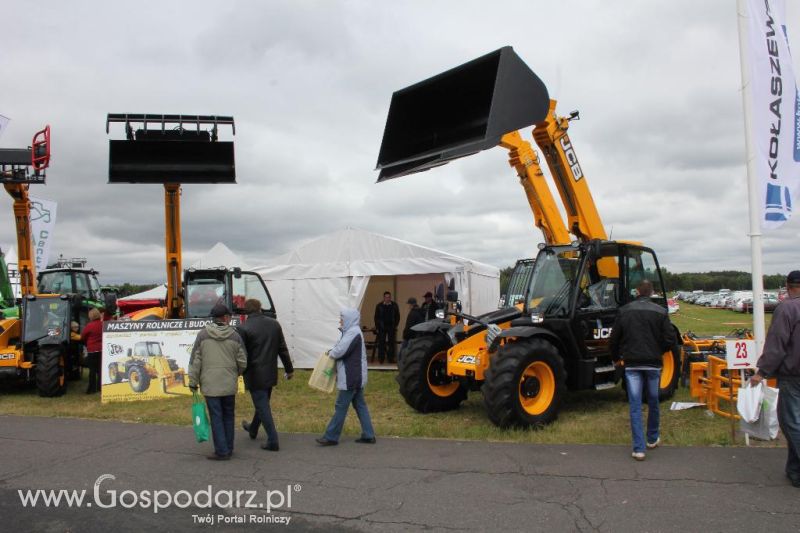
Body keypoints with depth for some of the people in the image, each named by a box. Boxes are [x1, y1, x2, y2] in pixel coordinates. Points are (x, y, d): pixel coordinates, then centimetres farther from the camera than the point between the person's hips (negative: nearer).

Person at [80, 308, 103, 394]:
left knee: (92, 370, 1)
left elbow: (82, 338, 0)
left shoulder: (89, 326, -12)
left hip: (92, 350, -4)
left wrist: (87, 344, 17)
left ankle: (92, 388, 3)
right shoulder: (103, 324, 0)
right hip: (102, 349, 4)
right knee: (100, 369, 10)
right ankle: (100, 387, 12)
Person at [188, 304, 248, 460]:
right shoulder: (235, 336, -1)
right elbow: (242, 362, 1)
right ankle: (228, 449, 21)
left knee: (216, 418, 3)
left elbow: (195, 360, -4)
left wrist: (193, 381, 4)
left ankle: (222, 451, 4)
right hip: (230, 384, 2)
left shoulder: (203, 334, -4)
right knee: (228, 416, 14)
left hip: (210, 384, -2)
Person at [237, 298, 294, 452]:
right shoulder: (274, 324, 1)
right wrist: (289, 369, 14)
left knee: (262, 406, 1)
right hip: (271, 373, 6)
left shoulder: (243, 329, -15)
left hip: (254, 375, -6)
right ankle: (253, 429, 44)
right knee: (263, 403, 22)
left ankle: (272, 441, 0)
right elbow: (282, 349, 6)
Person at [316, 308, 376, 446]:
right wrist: (334, 351, -1)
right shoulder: (352, 331, 14)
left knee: (341, 406, -2)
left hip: (350, 378, -10)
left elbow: (340, 351, -24)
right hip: (355, 377, 10)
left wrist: (330, 352, -4)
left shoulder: (353, 332, -18)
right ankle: (368, 435, 16)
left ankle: (331, 437, 6)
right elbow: (343, 348, 18)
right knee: (360, 405, 12)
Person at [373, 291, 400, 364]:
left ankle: (391, 359, 4)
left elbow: (397, 317, 8)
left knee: (391, 343, -1)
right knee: (381, 343, -1)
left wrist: (395, 325, -2)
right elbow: (376, 317, 5)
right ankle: (381, 359, 4)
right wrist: (377, 327, -1)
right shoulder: (379, 306, 4)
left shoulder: (394, 305, 5)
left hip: (391, 327, 0)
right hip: (382, 327, 0)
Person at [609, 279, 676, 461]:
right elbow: (670, 339, -5)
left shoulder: (624, 311, 1)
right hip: (653, 363, 0)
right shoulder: (660, 312, -3)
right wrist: (659, 352, 15)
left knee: (635, 405, 0)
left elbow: (614, 338, 3)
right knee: (653, 402, 18)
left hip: (632, 364, 0)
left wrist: (616, 357, 20)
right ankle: (653, 439, 33)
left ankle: (638, 448, -4)